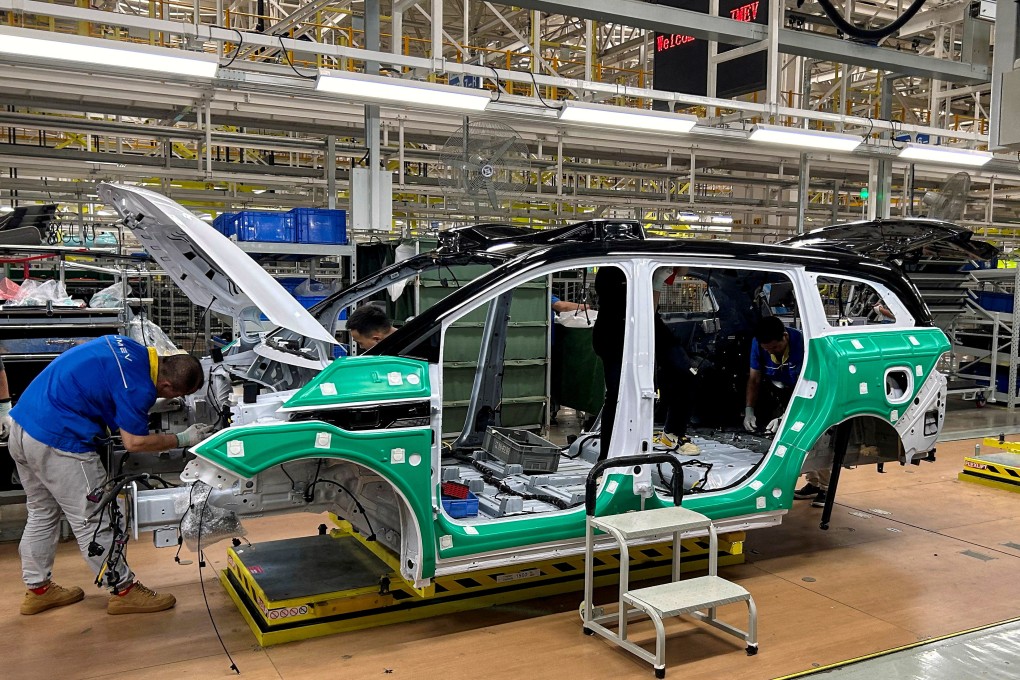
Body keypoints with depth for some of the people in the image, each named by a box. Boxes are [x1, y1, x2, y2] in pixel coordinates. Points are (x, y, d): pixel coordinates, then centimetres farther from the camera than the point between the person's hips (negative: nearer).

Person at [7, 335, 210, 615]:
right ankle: (124, 591, 15)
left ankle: (37, 589, 34)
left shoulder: (128, 347, 5)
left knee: (42, 513, 22)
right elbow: (135, 442, -13)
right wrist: (183, 440, -3)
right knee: (92, 520, 3)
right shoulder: (138, 387, -21)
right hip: (58, 442, -10)